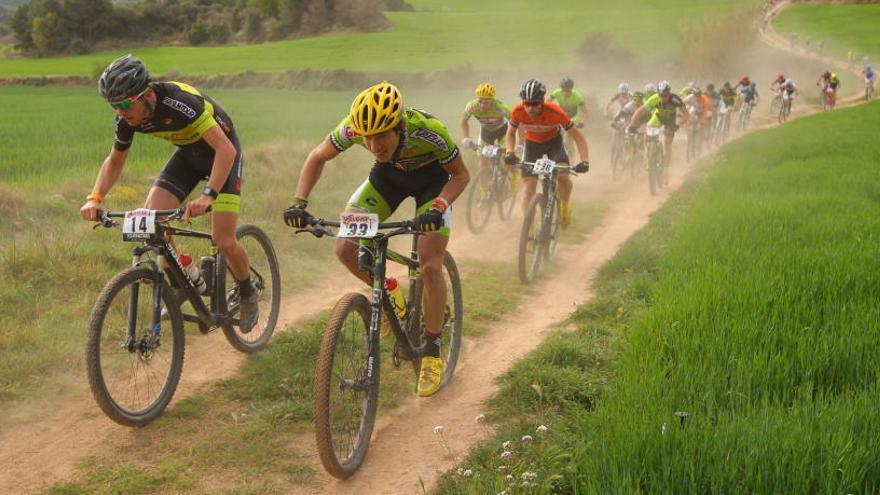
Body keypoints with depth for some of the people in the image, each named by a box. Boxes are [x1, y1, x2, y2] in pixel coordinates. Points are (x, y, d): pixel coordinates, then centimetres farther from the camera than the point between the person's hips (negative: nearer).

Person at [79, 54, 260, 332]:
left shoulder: (178, 101, -36)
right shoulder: (127, 117, -16)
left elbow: (225, 149, -41)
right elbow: (115, 161, 0)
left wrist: (208, 196, -53)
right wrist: (95, 198, -18)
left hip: (221, 153, -6)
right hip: (187, 154, 6)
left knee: (223, 241, -15)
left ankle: (248, 293, 14)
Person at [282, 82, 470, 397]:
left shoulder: (428, 131, -38)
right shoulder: (353, 128, -30)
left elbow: (460, 174, -21)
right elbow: (317, 158, -11)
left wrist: (437, 208, -39)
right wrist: (299, 203, -24)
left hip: (432, 178, -3)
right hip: (388, 173, 4)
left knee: (430, 266, -16)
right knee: (345, 248, -12)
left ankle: (432, 354, 1)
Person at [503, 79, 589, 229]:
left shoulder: (555, 112, -35)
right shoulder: (518, 112, -29)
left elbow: (578, 137, -28)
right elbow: (510, 134, -9)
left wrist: (584, 161, -42)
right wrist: (509, 153, -28)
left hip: (553, 142, -1)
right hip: (532, 144, 1)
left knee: (564, 178, -22)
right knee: (528, 189, -8)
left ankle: (565, 205, 11)